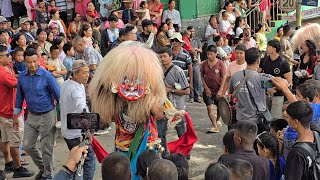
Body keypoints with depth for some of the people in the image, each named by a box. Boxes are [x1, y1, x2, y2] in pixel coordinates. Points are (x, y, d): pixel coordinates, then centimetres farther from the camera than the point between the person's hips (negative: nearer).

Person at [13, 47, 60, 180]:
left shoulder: (47, 76, -15)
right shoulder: (22, 77, 0)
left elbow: (58, 95, -12)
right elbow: (19, 97, 12)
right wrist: (15, 116, 14)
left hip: (47, 116, -5)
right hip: (31, 116, 6)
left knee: (46, 148, 2)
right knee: (27, 146, 11)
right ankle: (43, 167, 33)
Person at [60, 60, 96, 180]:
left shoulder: (66, 84, 8)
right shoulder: (76, 89, -23)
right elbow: (81, 106, -44)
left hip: (67, 131, 10)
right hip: (77, 133, -10)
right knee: (89, 160, -3)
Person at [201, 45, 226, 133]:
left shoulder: (220, 64, -10)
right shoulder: (204, 64, -4)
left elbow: (224, 77, -9)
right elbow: (202, 76, 3)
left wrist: (220, 90, -14)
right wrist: (206, 88, -6)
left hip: (218, 90, -1)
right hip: (208, 90, 1)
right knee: (209, 107, -11)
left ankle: (217, 120, 45)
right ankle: (215, 127, -9)